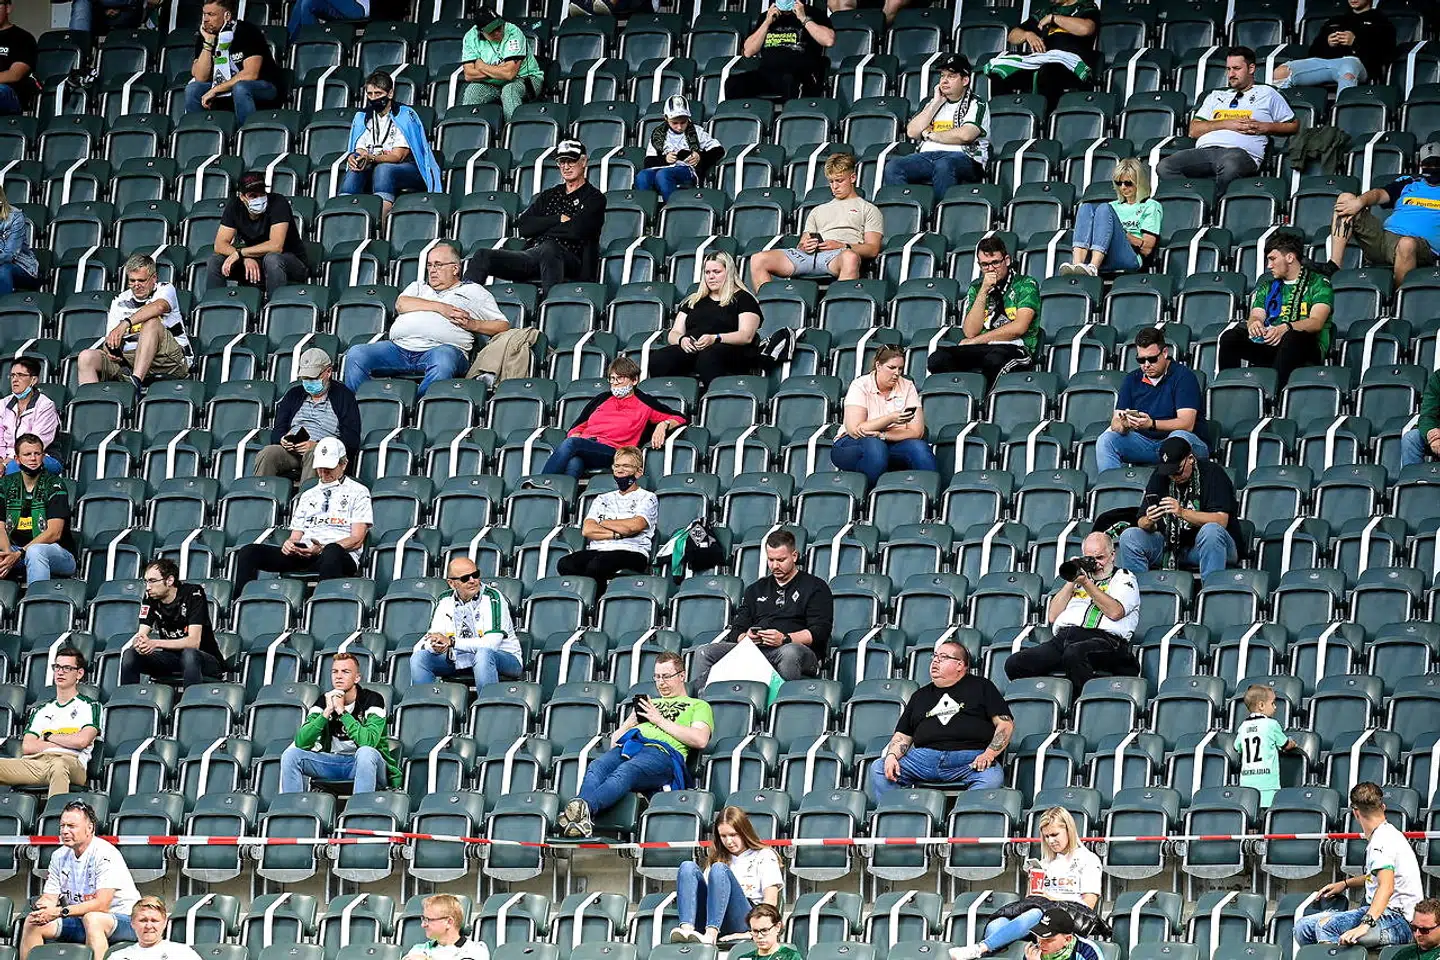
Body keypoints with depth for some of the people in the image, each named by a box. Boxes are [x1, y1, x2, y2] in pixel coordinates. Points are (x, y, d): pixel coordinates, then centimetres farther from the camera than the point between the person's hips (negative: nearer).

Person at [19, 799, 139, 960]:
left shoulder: (105, 854, -18)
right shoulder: (60, 856, 6)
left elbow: (101, 905, -24)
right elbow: (50, 897, 8)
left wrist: (60, 911, -25)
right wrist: (40, 909, -18)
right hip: (81, 920, 7)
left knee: (92, 919, -40)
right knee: (33, 922, -7)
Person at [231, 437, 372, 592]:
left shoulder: (358, 492, 13)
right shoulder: (308, 495, 31)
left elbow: (357, 540, 2)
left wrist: (322, 548, -14)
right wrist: (289, 544, -1)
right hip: (303, 553, 5)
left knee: (332, 552, -45)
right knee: (249, 551, -16)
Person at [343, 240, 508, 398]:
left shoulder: (473, 291, 23)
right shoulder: (418, 286, 33)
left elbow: (503, 326, 16)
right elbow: (401, 304, 10)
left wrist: (472, 325, -2)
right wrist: (439, 307, 0)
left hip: (442, 347, -4)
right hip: (400, 346, 4)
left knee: (443, 359, -42)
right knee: (356, 354, -20)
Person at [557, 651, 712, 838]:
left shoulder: (698, 706, 26)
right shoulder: (649, 703, 42)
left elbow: (700, 740, 4)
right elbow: (614, 740, 36)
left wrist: (660, 720, 5)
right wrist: (633, 720, 15)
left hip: (661, 751, -5)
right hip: (627, 746, 5)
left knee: (625, 771, -40)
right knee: (596, 767, -33)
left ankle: (586, 807, -67)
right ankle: (582, 819, -59)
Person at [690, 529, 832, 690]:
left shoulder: (816, 587, 12)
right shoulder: (756, 589, 28)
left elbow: (820, 632, -1)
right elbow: (736, 629, 23)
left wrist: (785, 639, -17)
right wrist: (745, 637, -4)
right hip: (755, 651, 5)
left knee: (790, 652, -43)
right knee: (704, 653, -17)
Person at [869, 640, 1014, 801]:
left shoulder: (981, 686, 18)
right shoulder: (920, 696, 28)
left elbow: (1005, 723, 9)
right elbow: (902, 736, 24)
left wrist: (989, 754, -9)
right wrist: (892, 756, 0)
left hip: (971, 758, -4)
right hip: (924, 756, 4)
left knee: (992, 778, -37)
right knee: (878, 769, -17)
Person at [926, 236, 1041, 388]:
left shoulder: (1026, 284, 8)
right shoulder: (976, 288, 20)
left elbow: (1019, 328, -6)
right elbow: (970, 332, 7)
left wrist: (974, 342, -1)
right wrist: (984, 291, -1)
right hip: (980, 351, 4)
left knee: (993, 359, -42)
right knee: (937, 359, -26)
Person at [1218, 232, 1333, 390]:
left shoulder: (1318, 283, 9)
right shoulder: (1268, 287, 26)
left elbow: (1316, 322, -6)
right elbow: (1257, 315, 12)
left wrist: (1286, 328, -25)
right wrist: (1254, 323, -15)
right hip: (1269, 345, 5)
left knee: (1293, 338, -41)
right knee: (1229, 338, -20)